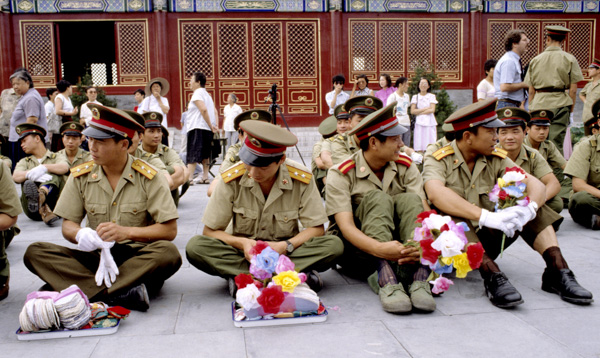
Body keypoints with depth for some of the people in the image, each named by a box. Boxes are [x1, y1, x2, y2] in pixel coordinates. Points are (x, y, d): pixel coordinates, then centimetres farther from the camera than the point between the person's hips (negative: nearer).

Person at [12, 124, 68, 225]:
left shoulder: (56, 157, 18)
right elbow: (15, 177, 1)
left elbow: (64, 168, -9)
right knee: (27, 182, -25)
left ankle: (42, 193, -53)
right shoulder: (24, 162, 25)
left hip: (55, 204, -2)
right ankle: (43, 210, -54)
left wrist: (44, 168, -26)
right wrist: (30, 174, -22)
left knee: (54, 175, -22)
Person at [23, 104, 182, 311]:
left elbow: (170, 230, -9)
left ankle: (90, 292, -31)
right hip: (96, 257, 4)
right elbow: (68, 225, 6)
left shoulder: (148, 177, -6)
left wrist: (127, 232, -22)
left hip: (139, 260, -3)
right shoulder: (80, 176, 4)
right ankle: (123, 294, -33)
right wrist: (80, 234, -18)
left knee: (169, 253, -34)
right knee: (35, 252, -19)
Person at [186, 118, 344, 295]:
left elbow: (317, 229, -9)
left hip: (285, 253, 0)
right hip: (244, 252, 1)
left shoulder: (302, 179, -14)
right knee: (195, 247, -27)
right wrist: (242, 243, -25)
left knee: (334, 245, -26)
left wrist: (286, 245, -26)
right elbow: (210, 231, -8)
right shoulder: (231, 179, -15)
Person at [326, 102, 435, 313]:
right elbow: (346, 226, -23)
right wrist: (379, 248, -43)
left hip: (402, 249, 3)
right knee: (378, 198, -27)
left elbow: (423, 210, -13)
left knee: (409, 199, -22)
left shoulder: (405, 167, 0)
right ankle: (386, 279, -44)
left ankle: (418, 276, -37)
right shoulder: (341, 174, -12)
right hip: (359, 252, -3)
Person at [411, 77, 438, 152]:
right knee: (419, 147, -6)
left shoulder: (432, 96, 9)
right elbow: (412, 111, -2)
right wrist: (426, 108, -5)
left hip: (430, 123, 0)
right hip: (419, 123, 0)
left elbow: (432, 110, -3)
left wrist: (419, 112, -5)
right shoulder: (415, 97, 10)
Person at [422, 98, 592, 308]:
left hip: (486, 241, 5)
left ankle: (557, 270, -19)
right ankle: (492, 275, -45)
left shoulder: (496, 159, 5)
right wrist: (485, 216, -42)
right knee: (451, 218, -35)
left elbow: (535, 184, -8)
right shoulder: (438, 159, -10)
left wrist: (529, 207, -32)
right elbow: (436, 194, -31)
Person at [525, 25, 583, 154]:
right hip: (559, 103, -2)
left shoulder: (535, 59, 8)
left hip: (538, 103, 2)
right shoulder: (569, 59, 2)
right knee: (556, 144, -2)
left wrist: (530, 110, 14)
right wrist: (571, 110, 8)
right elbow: (573, 89, -1)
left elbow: (531, 90, 8)